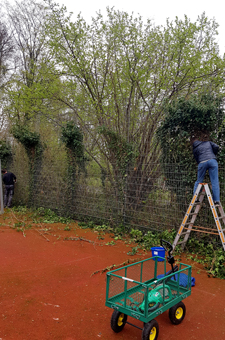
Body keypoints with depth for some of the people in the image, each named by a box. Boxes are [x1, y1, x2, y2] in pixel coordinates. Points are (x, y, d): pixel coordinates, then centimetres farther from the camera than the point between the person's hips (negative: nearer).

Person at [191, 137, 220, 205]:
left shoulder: (195, 149, 19)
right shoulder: (207, 142, 22)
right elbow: (216, 147, 9)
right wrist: (214, 155, 23)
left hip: (202, 163, 0)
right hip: (212, 161, 0)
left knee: (198, 181, 12)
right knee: (215, 181, 0)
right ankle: (216, 201, -4)